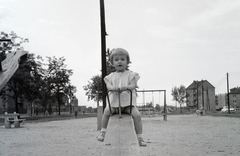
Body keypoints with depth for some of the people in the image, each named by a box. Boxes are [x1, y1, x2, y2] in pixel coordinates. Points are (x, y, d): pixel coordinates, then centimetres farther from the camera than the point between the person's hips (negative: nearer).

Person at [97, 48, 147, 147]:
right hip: (114, 101, 2)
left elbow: (133, 85, -9)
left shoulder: (130, 74, 4)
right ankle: (103, 132, -1)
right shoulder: (111, 76, 11)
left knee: (136, 114, -22)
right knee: (106, 111, -22)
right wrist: (113, 88, -29)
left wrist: (124, 87, -30)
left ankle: (140, 138, -11)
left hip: (128, 101, -2)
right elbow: (108, 85, -5)